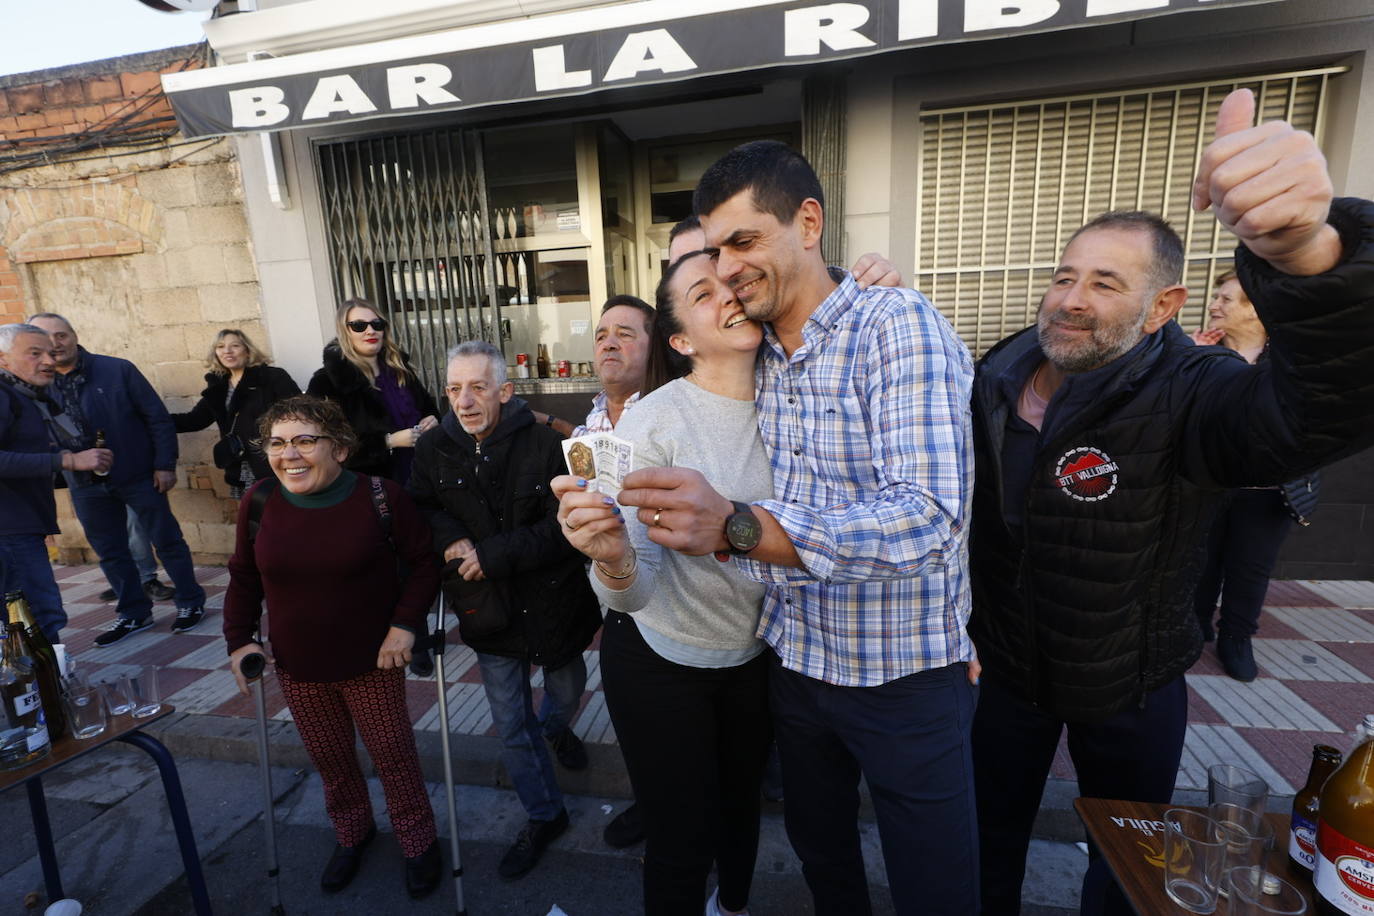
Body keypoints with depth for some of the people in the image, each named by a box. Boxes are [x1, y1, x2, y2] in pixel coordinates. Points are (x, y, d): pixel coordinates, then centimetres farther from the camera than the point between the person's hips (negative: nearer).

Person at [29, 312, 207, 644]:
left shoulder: (118, 370, -7)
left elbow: (158, 417, -6)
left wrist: (165, 464, -10)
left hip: (138, 476, -4)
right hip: (86, 485, 4)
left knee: (167, 541, 5)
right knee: (110, 553, 14)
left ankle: (191, 603, 19)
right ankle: (133, 613, 28)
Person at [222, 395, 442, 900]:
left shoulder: (381, 496, -17)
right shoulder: (259, 502, -6)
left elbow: (424, 562, -9)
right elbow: (244, 578, 8)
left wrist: (405, 622, -18)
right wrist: (239, 639, 1)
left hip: (372, 662, -3)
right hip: (297, 668, 4)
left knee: (393, 754, 11)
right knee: (329, 758, 20)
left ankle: (418, 840, 35)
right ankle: (351, 833, 48)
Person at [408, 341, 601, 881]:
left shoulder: (543, 443, -19)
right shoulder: (434, 449, -6)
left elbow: (564, 527, -21)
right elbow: (421, 513, 4)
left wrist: (493, 555, -26)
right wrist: (452, 541, -17)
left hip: (551, 602, -2)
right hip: (489, 611, 3)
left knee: (567, 694, 24)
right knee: (511, 725, 13)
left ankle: (554, 729, 61)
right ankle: (544, 816, 37)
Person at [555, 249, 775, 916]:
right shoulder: (651, 422, -23)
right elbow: (634, 589, -28)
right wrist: (613, 560, -47)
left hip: (756, 655, 5)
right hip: (661, 662, -5)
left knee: (742, 801, 29)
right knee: (682, 841, 12)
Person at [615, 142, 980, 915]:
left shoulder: (899, 324, -19)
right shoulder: (759, 357, 2)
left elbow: (930, 516, -32)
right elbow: (760, 522, 6)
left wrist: (734, 527, -44)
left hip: (906, 678, -5)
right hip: (796, 662, 6)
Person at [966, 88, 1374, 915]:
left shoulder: (1189, 398, -22)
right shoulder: (996, 379, -10)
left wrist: (1307, 252, -59)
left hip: (1132, 692, -2)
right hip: (1007, 669, 3)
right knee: (990, 841, 25)